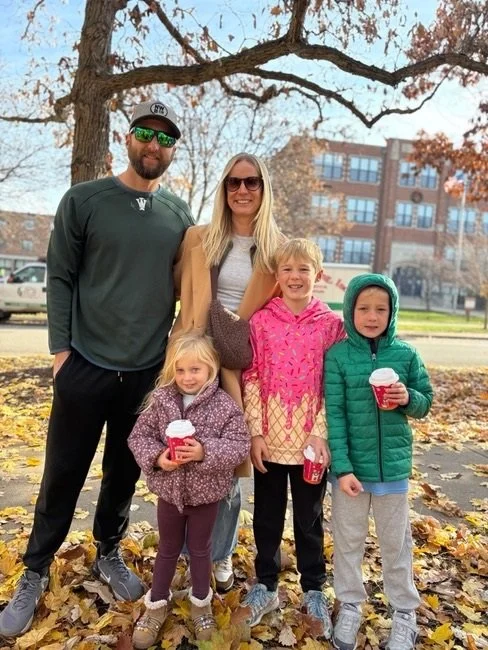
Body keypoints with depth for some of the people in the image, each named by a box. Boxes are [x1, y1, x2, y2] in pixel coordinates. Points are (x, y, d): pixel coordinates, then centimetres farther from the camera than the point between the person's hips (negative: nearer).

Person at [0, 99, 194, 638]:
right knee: (63, 476, 8)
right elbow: (60, 279, -2)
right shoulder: (84, 200, -2)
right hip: (86, 365, -2)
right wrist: (60, 348, -8)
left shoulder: (179, 215, 7)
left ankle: (108, 555, 37)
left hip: (150, 371, 3)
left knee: (124, 474, 15)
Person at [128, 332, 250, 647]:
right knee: (168, 549, 20)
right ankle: (157, 604, 40)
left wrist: (205, 452, -31)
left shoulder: (225, 405, -16)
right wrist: (156, 457, -22)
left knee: (200, 549, 19)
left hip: (206, 493, -1)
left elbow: (240, 445, -18)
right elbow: (139, 435, -4)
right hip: (169, 490, 2)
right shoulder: (160, 400, -10)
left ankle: (201, 603, 41)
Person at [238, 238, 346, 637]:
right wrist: (256, 431, -7)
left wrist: (321, 433, -11)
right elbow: (251, 378, -3)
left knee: (309, 518, 15)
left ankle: (314, 591, 35)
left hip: (311, 439, -1)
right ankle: (266, 586, 35)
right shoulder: (261, 320, -2)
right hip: (269, 439, 1)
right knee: (267, 516, 16)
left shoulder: (331, 324, -3)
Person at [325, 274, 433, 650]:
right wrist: (341, 467, -16)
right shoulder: (337, 355, -10)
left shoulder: (406, 354, -4)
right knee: (348, 540, 16)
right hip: (351, 466, -1)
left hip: (393, 465, 1)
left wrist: (409, 399, -18)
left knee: (396, 543, 18)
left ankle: (405, 612, 37)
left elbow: (426, 403, 5)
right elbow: (335, 414, -11)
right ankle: (350, 607, 37)